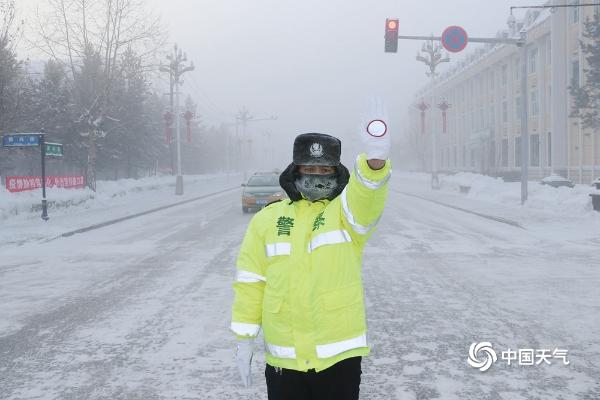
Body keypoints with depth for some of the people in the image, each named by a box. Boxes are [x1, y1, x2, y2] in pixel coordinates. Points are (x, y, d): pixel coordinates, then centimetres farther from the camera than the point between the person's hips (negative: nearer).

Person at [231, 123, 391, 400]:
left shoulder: (348, 210, -2)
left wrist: (375, 160, -47)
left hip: (339, 355, -1)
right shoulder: (268, 218, 3)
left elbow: (368, 192, -26)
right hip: (282, 356, 2)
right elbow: (251, 281, 5)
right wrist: (245, 338, 3)